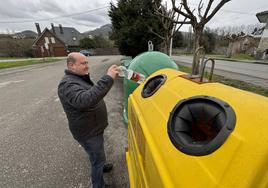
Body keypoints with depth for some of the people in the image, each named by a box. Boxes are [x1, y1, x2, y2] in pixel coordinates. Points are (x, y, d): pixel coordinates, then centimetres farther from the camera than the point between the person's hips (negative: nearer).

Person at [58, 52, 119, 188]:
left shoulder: (80, 78, 8)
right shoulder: (67, 84, -27)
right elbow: (85, 100, -48)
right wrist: (108, 78, -47)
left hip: (94, 127, 10)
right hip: (88, 132, -10)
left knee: (98, 154, 31)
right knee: (98, 159, 10)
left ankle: (99, 166, 58)